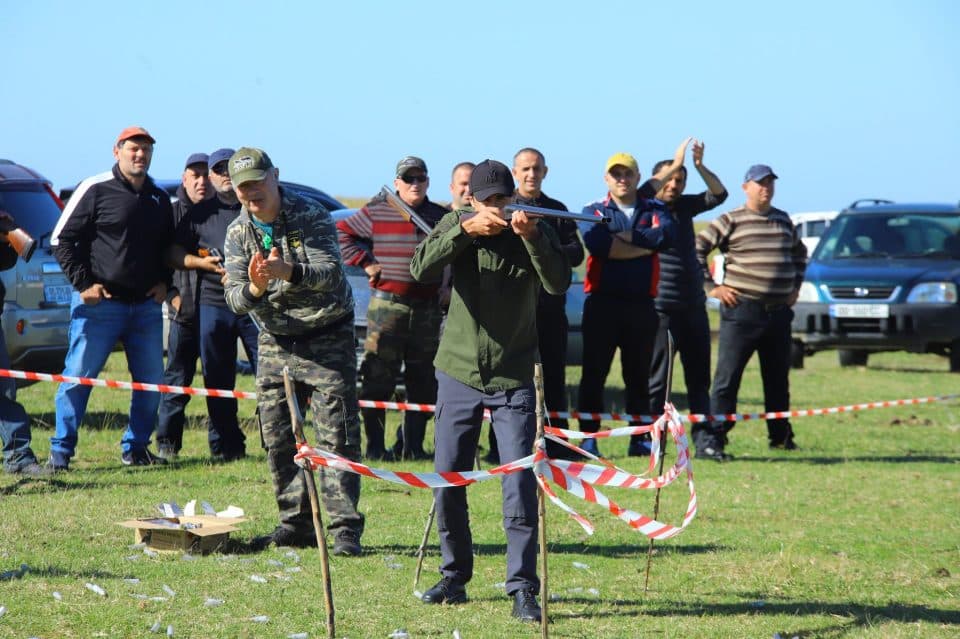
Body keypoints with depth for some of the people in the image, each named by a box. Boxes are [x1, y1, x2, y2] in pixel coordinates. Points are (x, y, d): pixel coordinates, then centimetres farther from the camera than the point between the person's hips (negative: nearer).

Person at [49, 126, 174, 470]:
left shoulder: (159, 198, 13)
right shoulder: (96, 190, -5)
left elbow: (168, 247, 27)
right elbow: (62, 238, -5)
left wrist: (164, 281, 11)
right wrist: (83, 283, -10)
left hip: (146, 306, 6)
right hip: (100, 303, -6)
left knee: (151, 380, 6)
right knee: (78, 376, -5)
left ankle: (136, 448, 18)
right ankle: (60, 451, 1)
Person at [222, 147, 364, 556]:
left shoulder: (312, 217, -12)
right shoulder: (237, 234, 1)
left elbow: (331, 271, -26)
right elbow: (234, 299, -7)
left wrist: (289, 272, -45)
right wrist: (253, 288, -31)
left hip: (327, 338, -5)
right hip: (275, 342, 5)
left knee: (337, 437, -10)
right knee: (277, 440, 5)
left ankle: (345, 528, -10)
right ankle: (296, 524, 14)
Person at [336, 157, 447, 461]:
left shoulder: (440, 217, 9)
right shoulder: (377, 212, 1)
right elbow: (342, 232, 8)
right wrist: (365, 262, -1)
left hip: (427, 307, 3)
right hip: (386, 304, -3)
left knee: (423, 381, 6)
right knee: (378, 379, -4)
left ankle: (412, 444, 13)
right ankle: (375, 445, 2)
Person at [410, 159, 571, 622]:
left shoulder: (535, 232, -3)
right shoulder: (457, 224, -1)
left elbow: (559, 283, -20)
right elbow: (421, 268, -17)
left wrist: (532, 236, -33)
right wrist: (465, 230, -30)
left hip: (512, 379, -2)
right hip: (458, 372, 2)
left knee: (520, 486, -9)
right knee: (447, 481, 7)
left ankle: (523, 589, -6)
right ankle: (454, 577, 22)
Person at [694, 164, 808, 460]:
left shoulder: (783, 221, 15)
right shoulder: (731, 221, -3)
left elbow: (800, 252, 33)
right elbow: (697, 248, -5)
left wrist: (796, 285, 22)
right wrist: (710, 287, -8)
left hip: (779, 313, 6)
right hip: (742, 311, -6)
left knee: (778, 379, 14)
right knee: (727, 378, -9)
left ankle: (780, 435, 28)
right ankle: (710, 439, -13)